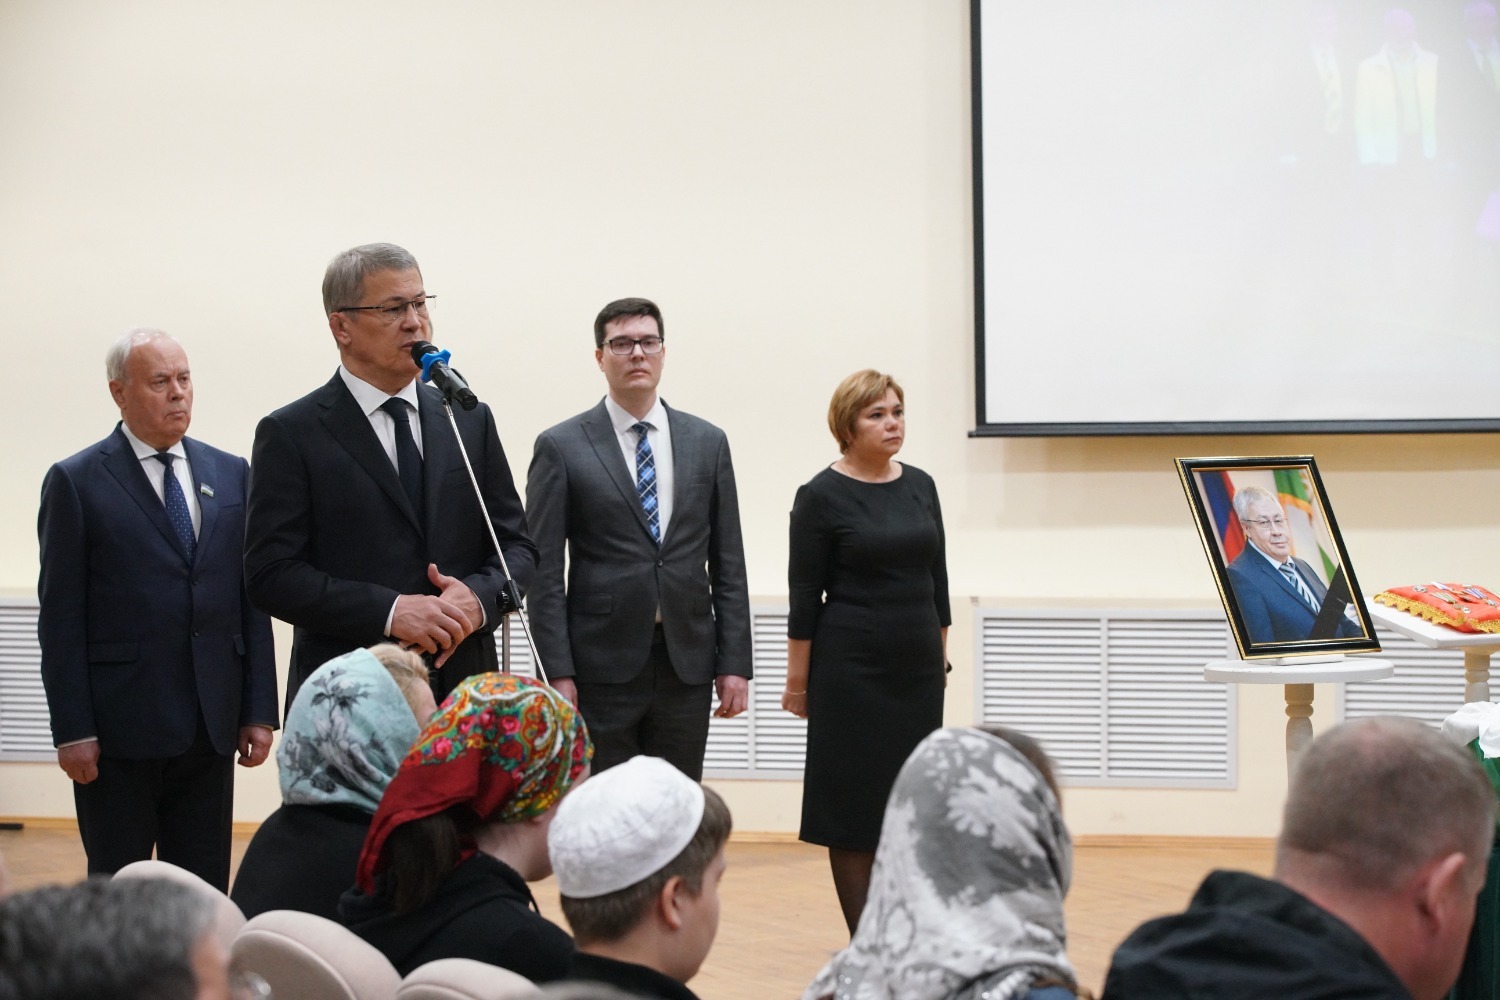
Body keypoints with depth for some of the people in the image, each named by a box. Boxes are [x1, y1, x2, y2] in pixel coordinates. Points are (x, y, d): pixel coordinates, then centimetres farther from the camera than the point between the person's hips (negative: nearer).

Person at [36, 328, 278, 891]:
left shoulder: (231, 475, 10)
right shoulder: (76, 483, -2)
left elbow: (252, 600, 10)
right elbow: (61, 617, -5)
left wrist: (259, 710, 4)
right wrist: (72, 730, -10)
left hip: (212, 726, 4)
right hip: (119, 730, -4)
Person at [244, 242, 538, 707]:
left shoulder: (471, 420, 11)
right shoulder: (290, 434, -2)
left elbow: (516, 545, 12)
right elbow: (271, 573, -9)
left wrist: (479, 597, -10)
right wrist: (389, 612, -19)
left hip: (463, 692, 4)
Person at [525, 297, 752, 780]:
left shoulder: (708, 442, 9)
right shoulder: (561, 446, 0)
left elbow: (728, 563, 10)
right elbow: (544, 571, -3)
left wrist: (735, 663, 3)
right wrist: (557, 672, -10)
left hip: (688, 663, 3)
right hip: (602, 665, -3)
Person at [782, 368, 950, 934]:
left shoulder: (920, 486, 8)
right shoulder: (822, 496, -8)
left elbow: (936, 579, 14)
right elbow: (804, 595, -7)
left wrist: (940, 653, 13)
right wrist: (798, 680, -7)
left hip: (917, 669, 6)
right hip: (852, 669, -6)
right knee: (856, 802, 0)